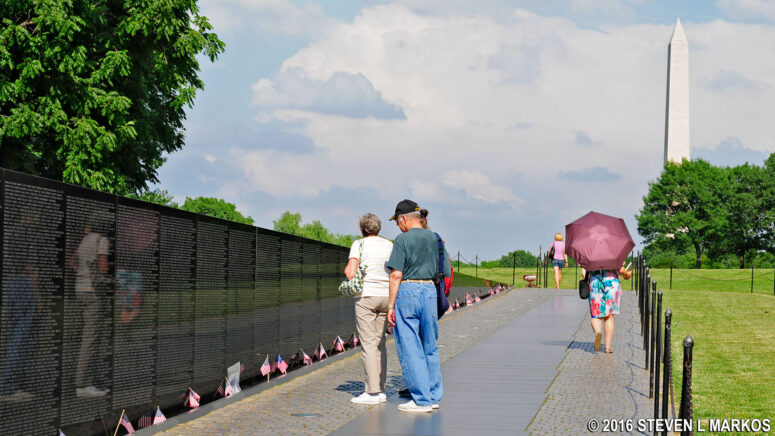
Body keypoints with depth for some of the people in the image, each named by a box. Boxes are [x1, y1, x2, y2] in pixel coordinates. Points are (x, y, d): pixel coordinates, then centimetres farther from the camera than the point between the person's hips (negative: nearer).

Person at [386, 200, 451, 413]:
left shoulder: (403, 239, -8)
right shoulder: (434, 239, 10)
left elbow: (396, 275, -12)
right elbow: (445, 272, 11)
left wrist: (391, 305, -9)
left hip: (407, 291, -6)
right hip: (430, 291, 6)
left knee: (409, 348, 0)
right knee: (430, 346, 15)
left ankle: (422, 399, -1)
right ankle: (434, 396, 19)